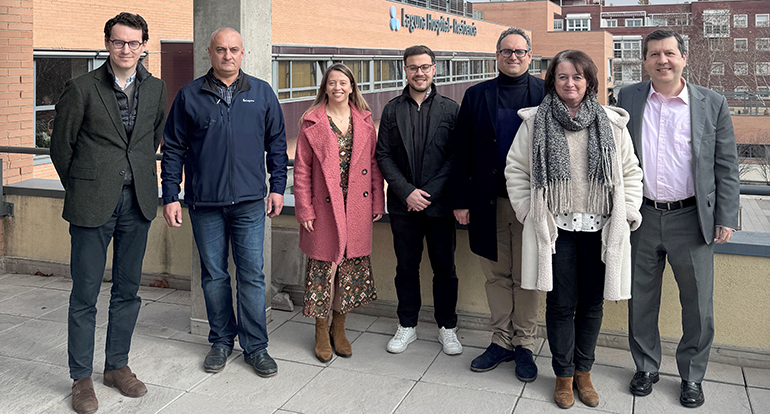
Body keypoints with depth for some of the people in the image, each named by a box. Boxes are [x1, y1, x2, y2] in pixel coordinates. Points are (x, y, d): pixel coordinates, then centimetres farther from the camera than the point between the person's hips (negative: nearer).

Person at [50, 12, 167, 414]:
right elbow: (61, 144, 3)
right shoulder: (81, 88, -4)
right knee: (85, 294, 3)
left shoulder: (156, 89, 7)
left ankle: (117, 366, 27)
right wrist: (80, 188, 9)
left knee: (127, 290, 12)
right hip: (92, 202, -3)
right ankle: (81, 378, 17)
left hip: (137, 201, 4)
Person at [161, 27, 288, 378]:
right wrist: (170, 196, 1)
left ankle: (255, 346, 14)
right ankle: (222, 340, 25)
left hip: (250, 202, 0)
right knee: (214, 275, 10)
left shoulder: (262, 93, 6)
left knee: (252, 274, 2)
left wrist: (277, 186, 5)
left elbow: (277, 143, 11)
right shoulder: (189, 96, 5)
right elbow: (173, 149, 6)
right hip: (204, 203, 1)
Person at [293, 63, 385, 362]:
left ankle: (338, 329, 27)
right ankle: (322, 334, 22)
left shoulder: (364, 121, 8)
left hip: (357, 209, 3)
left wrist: (377, 203, 5)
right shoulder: (311, 122, -1)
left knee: (352, 268, 9)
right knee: (323, 268, 3)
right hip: (324, 208, -3)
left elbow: (373, 164, 10)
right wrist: (305, 210, -7)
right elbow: (302, 169, -1)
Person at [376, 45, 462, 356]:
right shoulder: (392, 110, 6)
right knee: (406, 267, 10)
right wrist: (406, 191, -9)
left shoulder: (450, 109, 1)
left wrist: (429, 193, -12)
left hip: (439, 204, -1)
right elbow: (384, 155, 2)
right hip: (403, 205, 1)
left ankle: (447, 327, 23)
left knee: (444, 268, 7)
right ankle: (407, 326, 25)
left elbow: (457, 157, -3)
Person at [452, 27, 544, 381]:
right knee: (496, 275, 12)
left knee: (526, 278, 8)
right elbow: (461, 152, 5)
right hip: (489, 202, 2)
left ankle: (524, 346, 22)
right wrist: (461, 201, 0)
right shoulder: (476, 96, 7)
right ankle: (501, 341, 26)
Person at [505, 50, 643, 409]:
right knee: (561, 303, 4)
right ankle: (564, 375, 23)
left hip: (599, 229, 2)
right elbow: (515, 170, 4)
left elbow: (630, 173, 10)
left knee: (592, 303, 10)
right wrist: (529, 212, -1)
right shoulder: (535, 122, 0)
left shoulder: (611, 123, 4)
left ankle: (583, 371, 30)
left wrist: (627, 215, 2)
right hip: (555, 228, -1)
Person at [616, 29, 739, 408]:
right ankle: (646, 367, 31)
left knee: (698, 305, 8)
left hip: (691, 220, -1)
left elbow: (726, 166, 3)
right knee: (640, 299, 12)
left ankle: (692, 376, 28)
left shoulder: (712, 104, 1)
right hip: (641, 218, 1)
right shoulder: (628, 98, 4)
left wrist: (726, 218, -2)